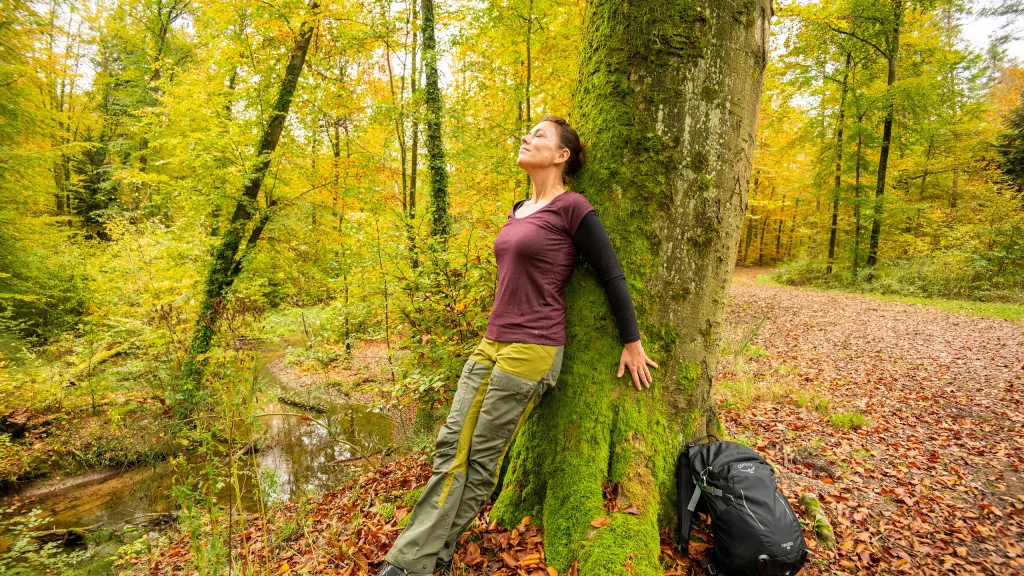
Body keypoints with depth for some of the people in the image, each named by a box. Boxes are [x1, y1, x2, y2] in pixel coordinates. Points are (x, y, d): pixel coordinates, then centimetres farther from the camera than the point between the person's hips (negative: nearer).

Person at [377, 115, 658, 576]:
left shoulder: (573, 207, -9)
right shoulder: (518, 211, 15)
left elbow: (612, 276, -6)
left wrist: (632, 344, 0)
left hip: (532, 350, -8)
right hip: (490, 343, 8)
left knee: (483, 455, 2)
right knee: (452, 445, 6)